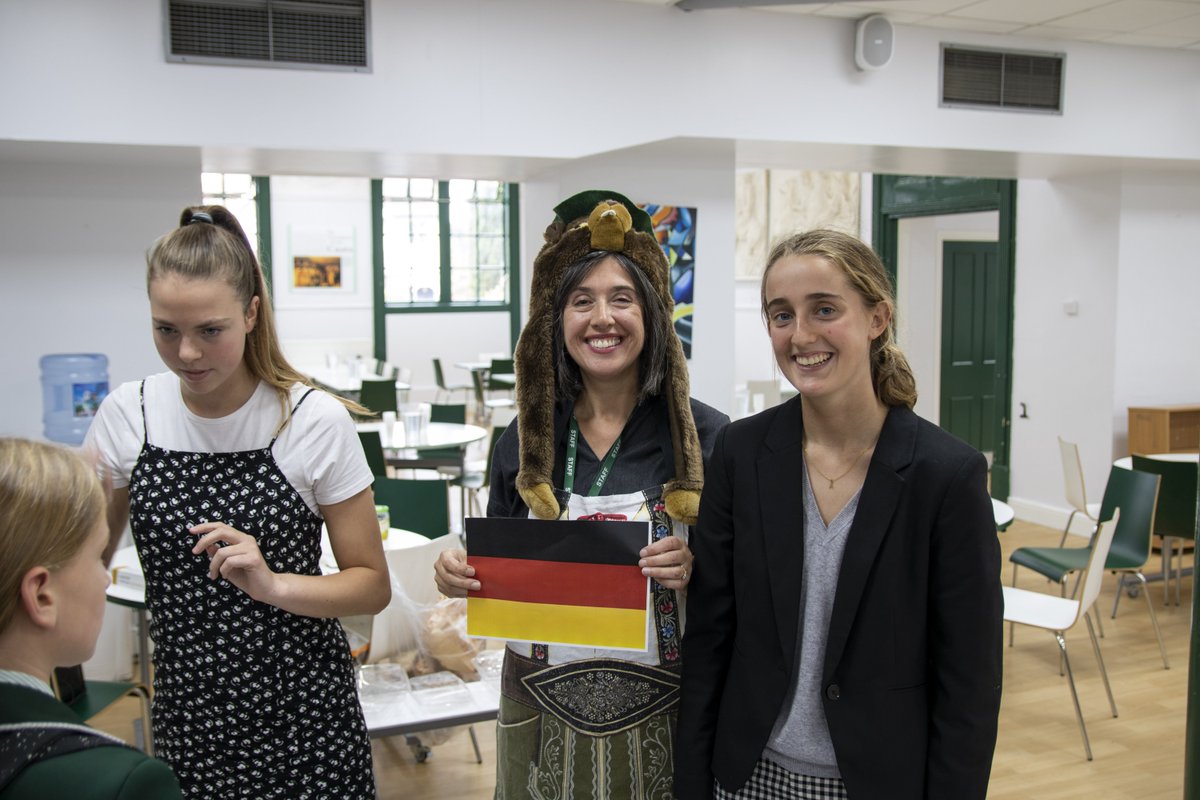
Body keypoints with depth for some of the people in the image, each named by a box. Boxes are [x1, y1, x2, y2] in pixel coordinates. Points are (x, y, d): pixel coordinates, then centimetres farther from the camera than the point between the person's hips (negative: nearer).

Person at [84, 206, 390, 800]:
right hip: (184, 714, 3)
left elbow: (372, 585, -9)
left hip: (301, 715, -3)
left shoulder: (315, 421, -14)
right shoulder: (128, 414, -4)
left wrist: (272, 585, -25)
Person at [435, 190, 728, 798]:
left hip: (659, 724, -2)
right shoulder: (526, 439, -1)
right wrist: (461, 576, -11)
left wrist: (697, 571, -24)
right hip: (544, 722, 2)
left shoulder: (706, 436, -8)